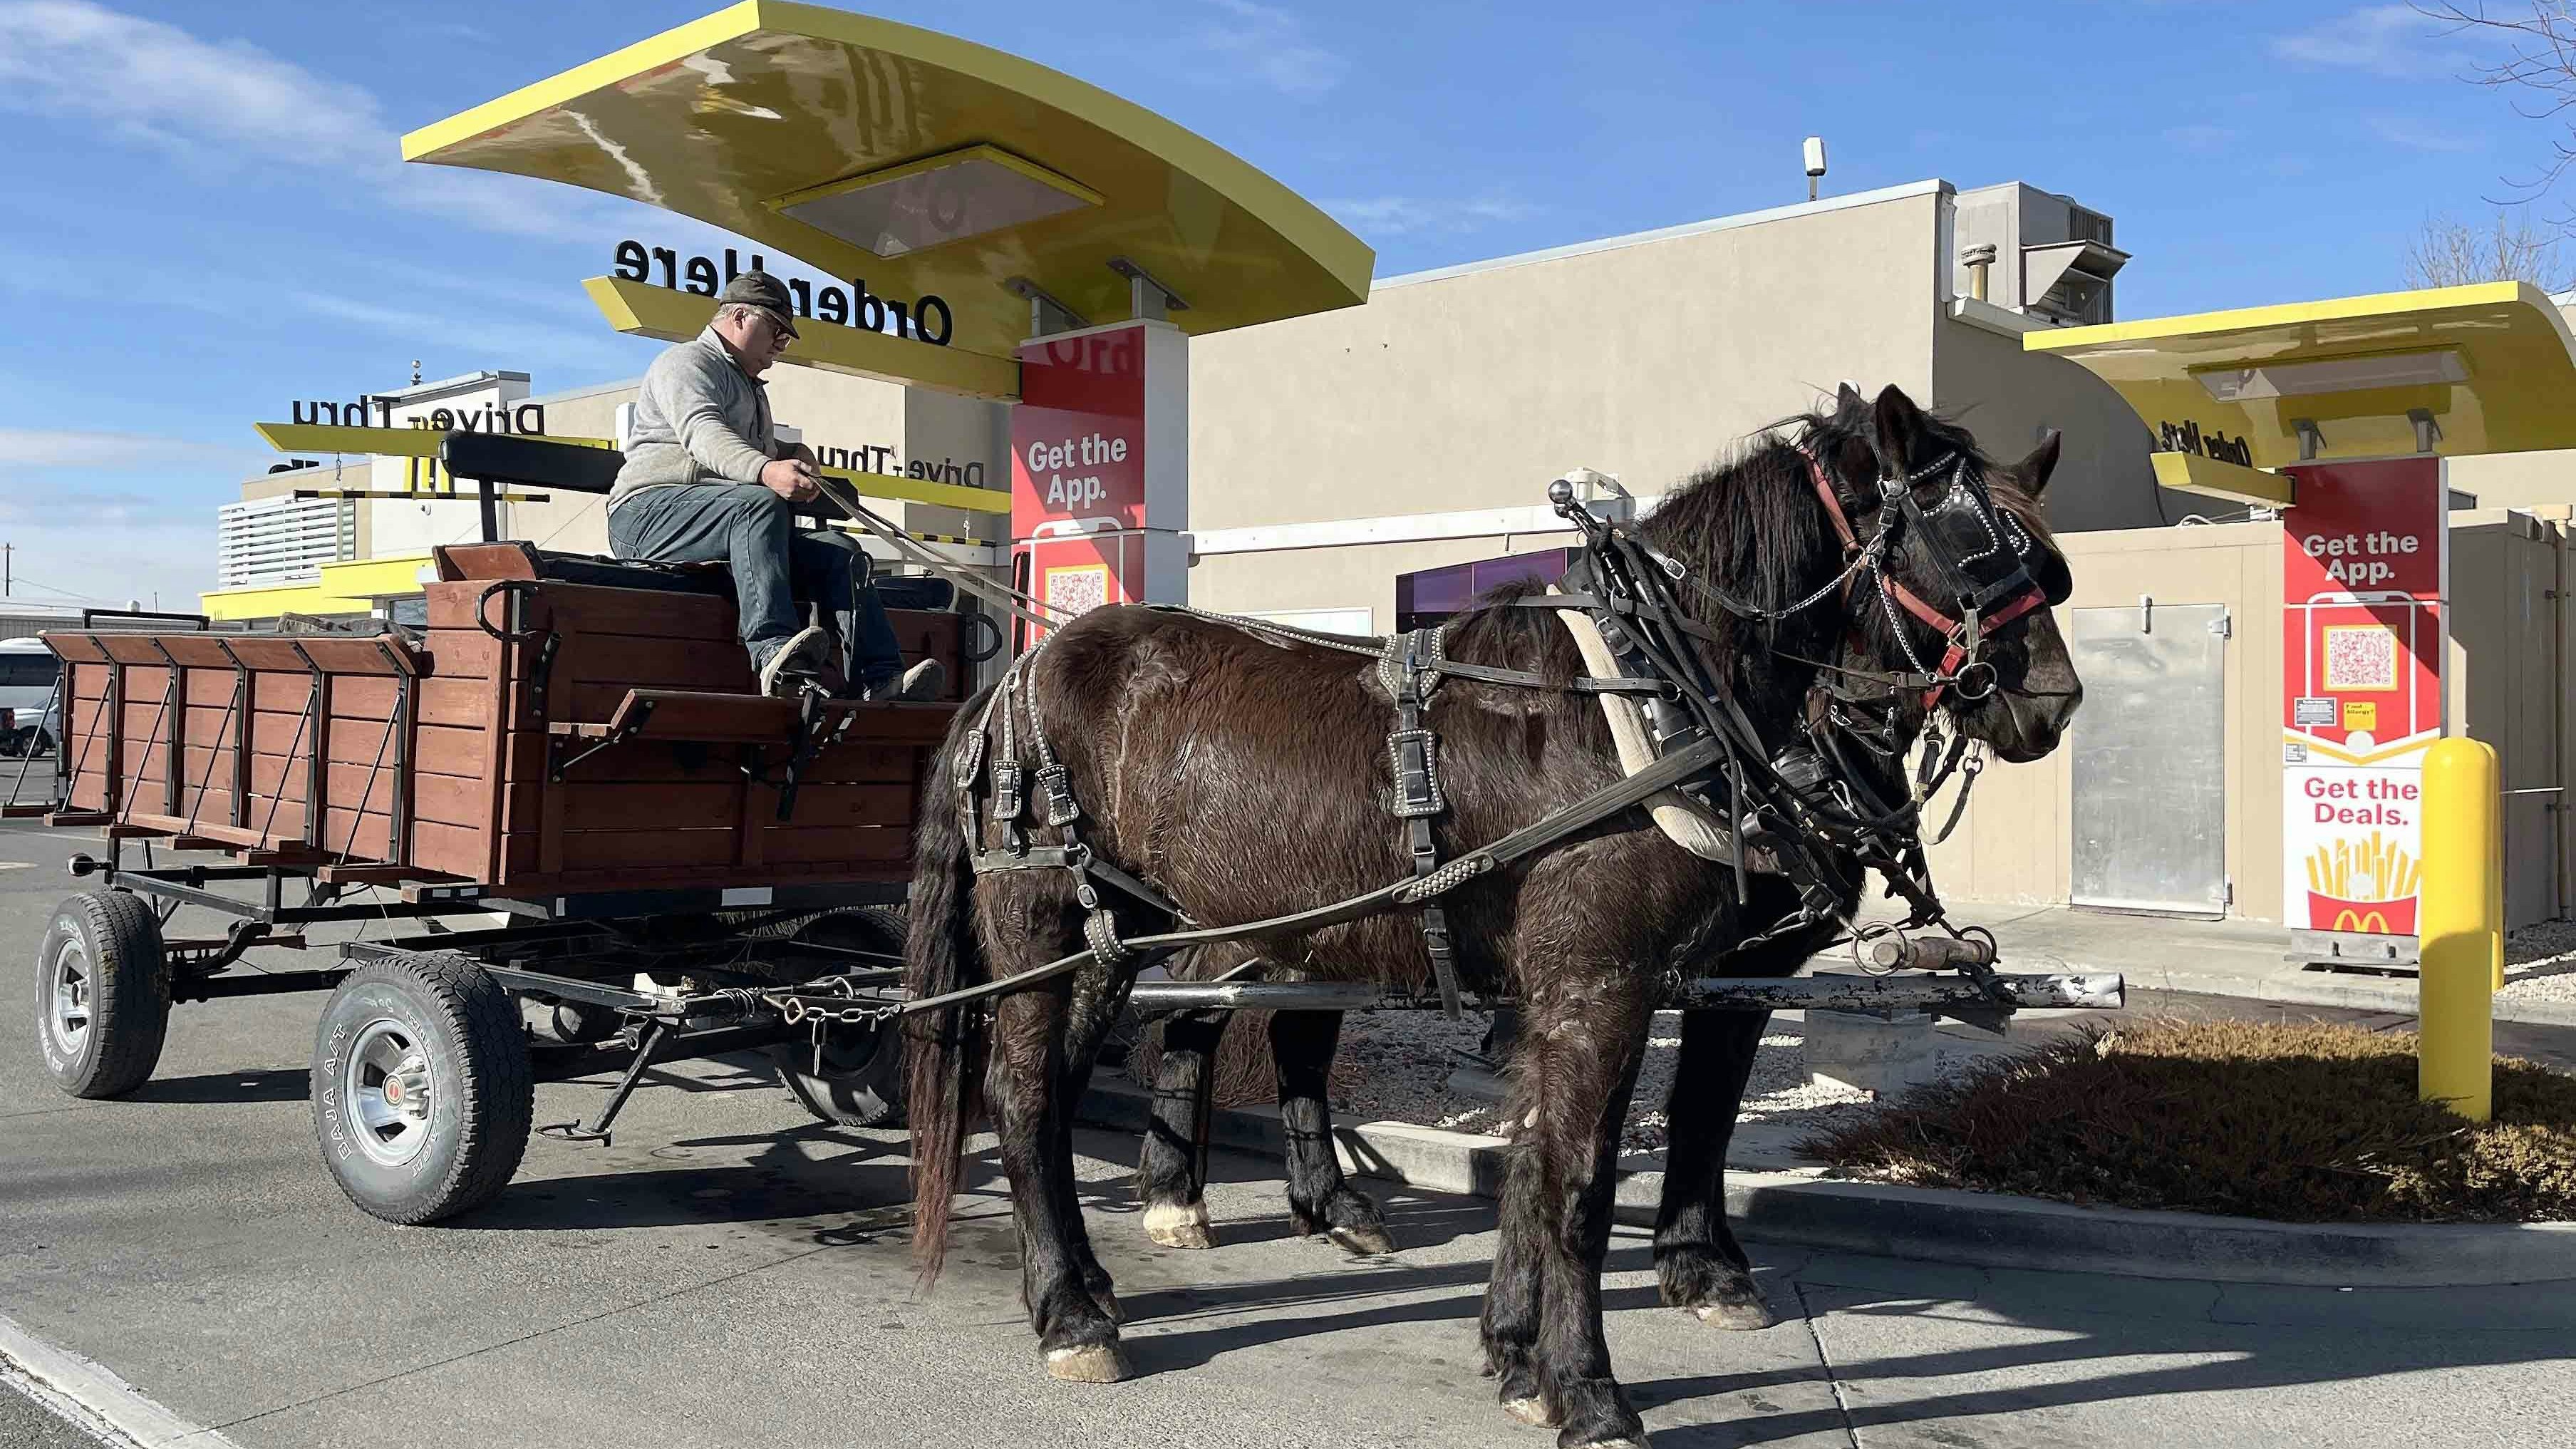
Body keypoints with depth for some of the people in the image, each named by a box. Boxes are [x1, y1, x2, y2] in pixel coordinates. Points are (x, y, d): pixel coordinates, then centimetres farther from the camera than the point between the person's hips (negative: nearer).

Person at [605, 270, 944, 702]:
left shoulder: (754, 390, 32)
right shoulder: (686, 362, 1)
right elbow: (701, 432, -20)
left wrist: (793, 456, 17)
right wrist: (767, 471, -39)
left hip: (737, 522, 8)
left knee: (839, 551, -11)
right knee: (761, 504, -37)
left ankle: (880, 681, -28)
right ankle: (775, 651, -54)